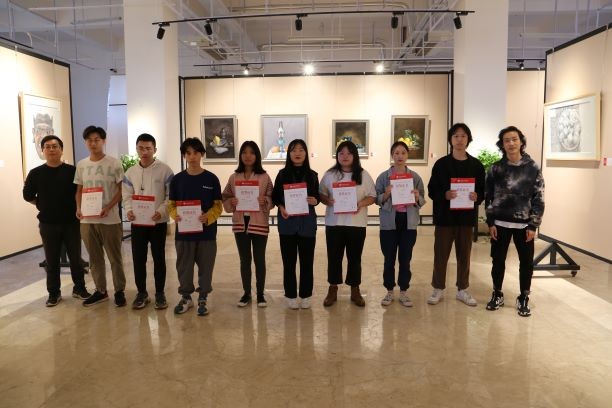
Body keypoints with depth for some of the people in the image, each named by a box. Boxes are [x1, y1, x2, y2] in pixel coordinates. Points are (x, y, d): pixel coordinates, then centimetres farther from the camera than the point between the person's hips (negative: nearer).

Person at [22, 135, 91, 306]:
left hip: (71, 222, -1)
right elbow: (27, 195, 10)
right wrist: (43, 205, 6)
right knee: (51, 261, 9)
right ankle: (54, 293, 21)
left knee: (76, 258, 8)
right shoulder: (36, 173, 0)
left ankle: (79, 288, 23)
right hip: (48, 224, 1)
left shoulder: (72, 171, -3)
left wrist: (78, 208, -4)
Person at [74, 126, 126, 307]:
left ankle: (119, 291, 17)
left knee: (115, 257, 5)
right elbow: (79, 190, 15)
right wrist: (78, 208, -2)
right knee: (94, 258, 13)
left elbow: (121, 190, -5)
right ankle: (100, 291, 26)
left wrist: (108, 208, -18)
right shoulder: (81, 165, 8)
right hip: (87, 220, 5)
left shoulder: (114, 163, -6)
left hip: (110, 219, -4)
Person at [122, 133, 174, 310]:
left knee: (159, 258, 6)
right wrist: (128, 210, -9)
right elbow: (127, 196, 10)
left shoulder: (164, 170, -4)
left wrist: (162, 211, -19)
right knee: (138, 259, 8)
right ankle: (142, 293, 23)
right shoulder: (130, 172, 7)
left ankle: (160, 293, 19)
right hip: (137, 222, 3)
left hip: (158, 222, -3)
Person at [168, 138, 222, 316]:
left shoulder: (211, 179, -2)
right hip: (183, 231, 2)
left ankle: (203, 298, 23)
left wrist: (208, 217, -20)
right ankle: (186, 297, 29)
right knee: (184, 267, 11)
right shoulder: (177, 179, 3)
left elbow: (218, 206, -1)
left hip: (206, 232, -1)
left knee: (205, 266, 7)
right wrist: (175, 215, -15)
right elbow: (171, 204, 7)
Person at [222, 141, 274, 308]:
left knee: (259, 259, 7)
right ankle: (246, 293, 25)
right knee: (244, 260, 12)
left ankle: (260, 293, 20)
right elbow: (225, 199, 7)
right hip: (240, 223, 2)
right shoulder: (234, 177, 4)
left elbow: (272, 200, -1)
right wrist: (231, 203, -14)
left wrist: (265, 201, -21)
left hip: (259, 224, -2)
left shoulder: (264, 177, -2)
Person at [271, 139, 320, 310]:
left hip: (307, 222, 1)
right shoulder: (282, 174, 2)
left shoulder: (312, 175, 4)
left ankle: (306, 295, 19)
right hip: (287, 222, 0)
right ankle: (290, 296, 17)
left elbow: (317, 197, 7)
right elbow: (275, 197, 4)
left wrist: (314, 201, -15)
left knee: (307, 260, 6)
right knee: (289, 261, 5)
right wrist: (281, 208, -14)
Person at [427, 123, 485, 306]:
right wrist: (444, 195, -22)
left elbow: (483, 190, 6)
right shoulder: (441, 163, -1)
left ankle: (462, 290, 24)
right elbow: (432, 190, -2)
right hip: (445, 216, -1)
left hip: (467, 216, 2)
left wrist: (477, 197, -15)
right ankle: (438, 289, 19)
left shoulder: (476, 165, 4)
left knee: (464, 254, 11)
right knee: (441, 254, 5)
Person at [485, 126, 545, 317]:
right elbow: (488, 197, 2)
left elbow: (538, 199, -2)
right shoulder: (496, 168, 1)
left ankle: (523, 298, 23)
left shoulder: (533, 168, -2)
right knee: (498, 260, 9)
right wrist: (490, 222, -3)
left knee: (526, 262, 7)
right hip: (500, 224, 1)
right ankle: (497, 294, 27)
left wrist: (533, 225, -7)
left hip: (524, 224, -1)